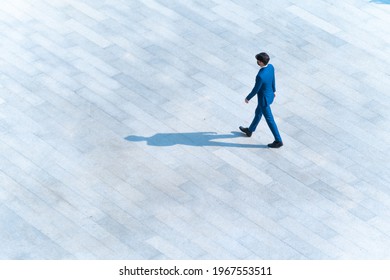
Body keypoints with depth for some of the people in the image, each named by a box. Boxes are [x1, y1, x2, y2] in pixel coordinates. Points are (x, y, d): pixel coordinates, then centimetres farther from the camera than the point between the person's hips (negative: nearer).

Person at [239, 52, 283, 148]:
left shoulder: (260, 76, -41)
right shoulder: (271, 67, -16)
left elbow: (255, 90, -26)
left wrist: (248, 98, -7)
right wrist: (273, 90, 22)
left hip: (264, 99, -9)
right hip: (270, 95, 9)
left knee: (269, 120, 9)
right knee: (258, 113, 30)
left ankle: (278, 141, 24)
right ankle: (250, 130, 53)